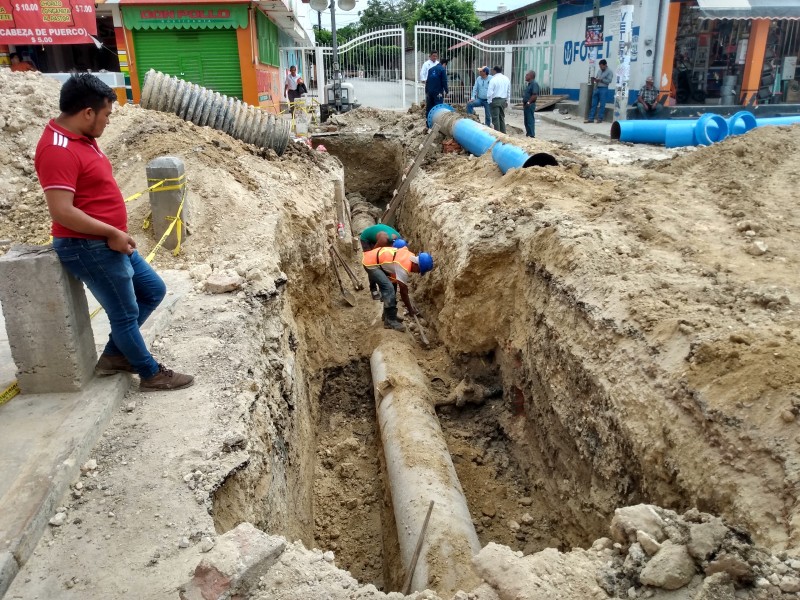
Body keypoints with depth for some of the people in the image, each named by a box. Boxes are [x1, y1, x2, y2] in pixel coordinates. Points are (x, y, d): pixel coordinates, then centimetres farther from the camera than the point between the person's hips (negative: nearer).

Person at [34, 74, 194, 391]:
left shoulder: (81, 137, 9)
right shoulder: (58, 150, -22)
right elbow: (62, 212, -28)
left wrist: (117, 235, 13)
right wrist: (113, 233, -19)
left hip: (110, 243, 10)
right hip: (89, 248, -10)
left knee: (153, 291, 18)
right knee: (125, 314, 4)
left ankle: (115, 355, 29)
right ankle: (151, 374, 21)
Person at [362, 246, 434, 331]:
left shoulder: (411, 256, -1)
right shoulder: (403, 268, -26)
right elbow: (403, 291, -17)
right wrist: (410, 310, -6)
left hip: (375, 257, 10)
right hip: (370, 263, -10)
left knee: (391, 286, 13)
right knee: (389, 288, -17)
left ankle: (387, 314, 21)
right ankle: (390, 321, -12)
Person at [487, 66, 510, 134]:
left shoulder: (493, 79, -13)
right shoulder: (506, 79, 7)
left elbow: (490, 92, -14)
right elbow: (509, 91, 13)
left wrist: (490, 101, -3)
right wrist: (507, 101, 20)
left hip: (495, 100, -6)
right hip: (503, 100, 6)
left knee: (496, 118, -2)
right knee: (502, 118, 16)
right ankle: (503, 133, 19)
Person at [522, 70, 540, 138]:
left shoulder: (534, 84, -14)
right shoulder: (529, 84, 17)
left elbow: (535, 95, -22)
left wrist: (528, 102, -20)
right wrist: (524, 103, 15)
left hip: (530, 105, -10)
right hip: (526, 105, 10)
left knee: (530, 121, -7)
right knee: (526, 121, 14)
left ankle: (532, 135, -4)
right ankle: (528, 134, 21)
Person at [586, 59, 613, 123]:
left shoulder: (609, 72, -1)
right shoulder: (599, 71, 18)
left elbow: (609, 81, -10)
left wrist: (600, 80, -16)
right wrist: (594, 79, -1)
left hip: (604, 89, -6)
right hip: (596, 88, 6)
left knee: (602, 105, -4)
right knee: (594, 104, 3)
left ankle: (600, 119, 0)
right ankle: (591, 118, 3)